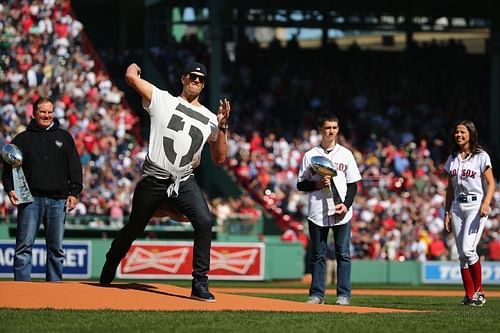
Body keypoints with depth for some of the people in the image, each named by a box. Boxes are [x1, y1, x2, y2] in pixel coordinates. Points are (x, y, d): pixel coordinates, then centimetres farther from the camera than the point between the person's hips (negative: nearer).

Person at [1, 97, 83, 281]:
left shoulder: (64, 137, 14)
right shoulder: (22, 138, 10)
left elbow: (74, 167, 12)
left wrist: (74, 192, 3)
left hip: (57, 200, 2)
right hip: (30, 198, -2)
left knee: (56, 248, 5)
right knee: (24, 246, -6)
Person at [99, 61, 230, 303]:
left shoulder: (209, 119, 12)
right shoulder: (163, 100, 4)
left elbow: (219, 159, 9)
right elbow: (131, 77, -6)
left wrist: (222, 127, -2)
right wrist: (134, 67, 17)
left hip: (184, 182, 2)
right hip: (153, 180, -2)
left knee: (204, 221, -22)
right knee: (134, 228, 10)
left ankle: (200, 282, -18)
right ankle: (108, 271, 36)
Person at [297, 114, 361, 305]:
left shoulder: (345, 154, 9)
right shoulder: (310, 155, 7)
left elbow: (353, 184, 8)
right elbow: (301, 185, 8)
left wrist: (346, 204, -7)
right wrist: (317, 184, -11)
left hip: (341, 212, 0)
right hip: (317, 213, 0)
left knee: (343, 253, -1)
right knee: (318, 254, 4)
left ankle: (344, 294, 1)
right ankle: (317, 294, 8)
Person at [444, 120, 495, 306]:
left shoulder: (481, 156, -3)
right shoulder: (452, 158, 14)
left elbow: (491, 183, -7)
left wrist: (486, 204, -22)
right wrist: (447, 212, 11)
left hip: (475, 205, -6)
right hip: (457, 206, 6)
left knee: (468, 249, -17)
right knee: (462, 254, 2)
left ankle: (479, 291, -4)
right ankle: (469, 295, 5)